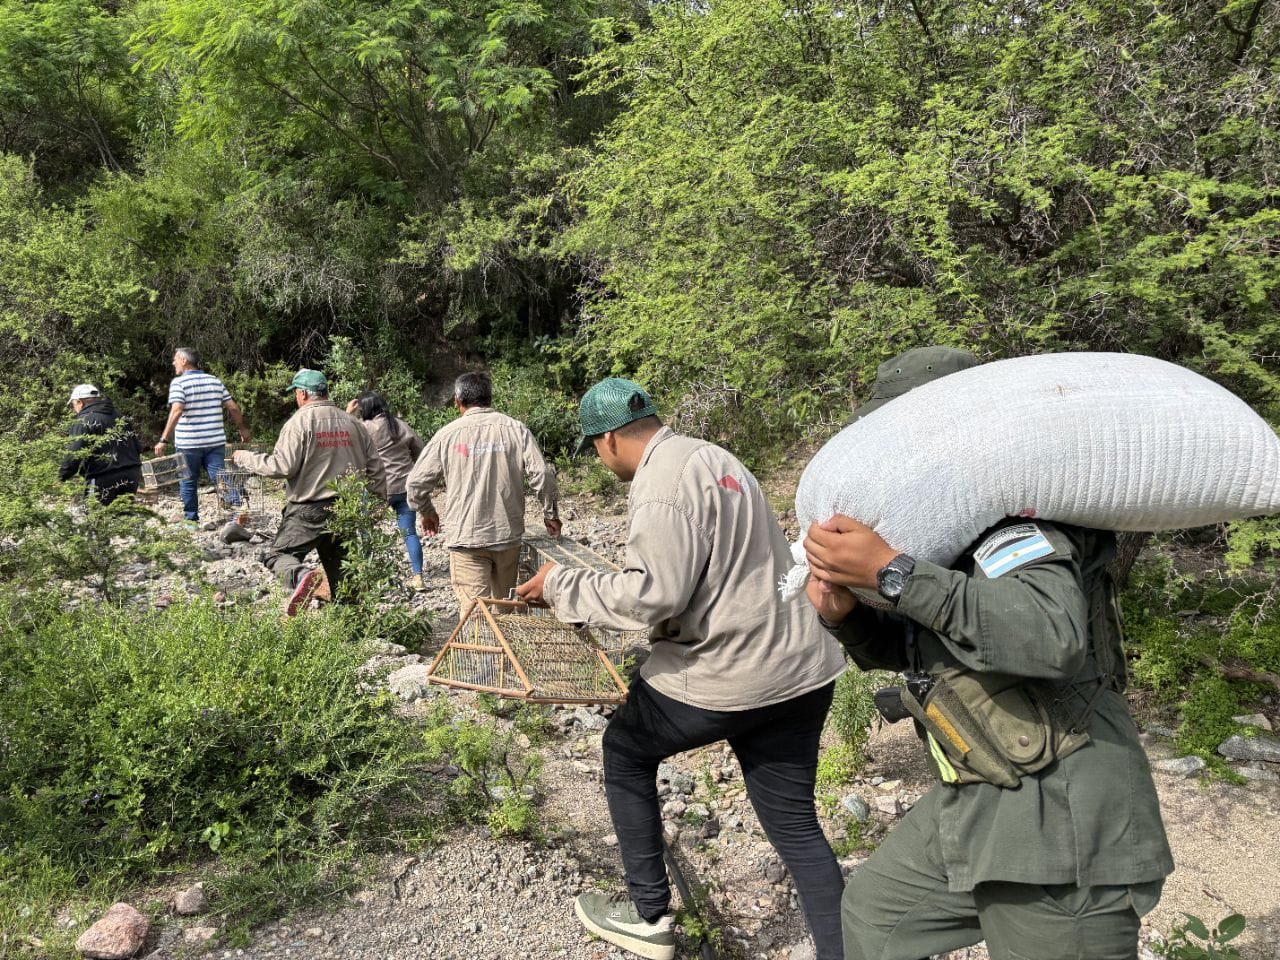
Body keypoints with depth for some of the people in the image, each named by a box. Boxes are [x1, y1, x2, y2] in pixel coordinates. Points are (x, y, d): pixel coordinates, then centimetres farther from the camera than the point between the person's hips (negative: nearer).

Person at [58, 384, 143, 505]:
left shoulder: (83, 421, -5)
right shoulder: (120, 417, 18)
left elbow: (74, 454, -14)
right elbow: (137, 448, 21)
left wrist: (61, 477, -5)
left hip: (103, 479, -7)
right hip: (131, 476, 7)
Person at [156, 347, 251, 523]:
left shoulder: (179, 382, -6)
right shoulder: (215, 381, 8)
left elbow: (177, 411, -19)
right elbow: (233, 408, 8)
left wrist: (163, 439, -19)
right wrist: (242, 428, 22)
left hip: (188, 443, -3)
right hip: (215, 441, 3)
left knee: (188, 482, 11)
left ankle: (191, 519, 20)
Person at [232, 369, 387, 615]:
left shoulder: (300, 422, -9)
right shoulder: (352, 422, 8)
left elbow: (282, 466, -14)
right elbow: (375, 466, 8)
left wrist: (246, 458, 1)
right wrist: (379, 502, 17)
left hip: (309, 509, -5)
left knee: (278, 553, 3)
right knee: (340, 569, 14)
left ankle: (302, 577, -27)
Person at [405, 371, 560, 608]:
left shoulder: (447, 434, -3)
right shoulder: (515, 429, -1)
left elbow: (416, 482, 1)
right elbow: (542, 474, -6)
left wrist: (426, 512, 20)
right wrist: (551, 514, 8)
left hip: (465, 537, -2)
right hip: (508, 535, 2)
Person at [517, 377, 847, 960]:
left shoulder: (664, 478, -15)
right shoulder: (706, 457, 16)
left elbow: (652, 593, -21)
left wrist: (562, 585, -10)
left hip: (725, 672, -8)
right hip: (798, 666, 9)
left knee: (625, 752, 17)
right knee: (794, 824, 14)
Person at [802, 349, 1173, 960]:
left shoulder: (1006, 513, -19)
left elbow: (1055, 635, -37)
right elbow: (904, 647, 16)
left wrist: (891, 574, -34)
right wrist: (843, 614, -6)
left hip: (1058, 824, -9)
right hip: (974, 807, 10)